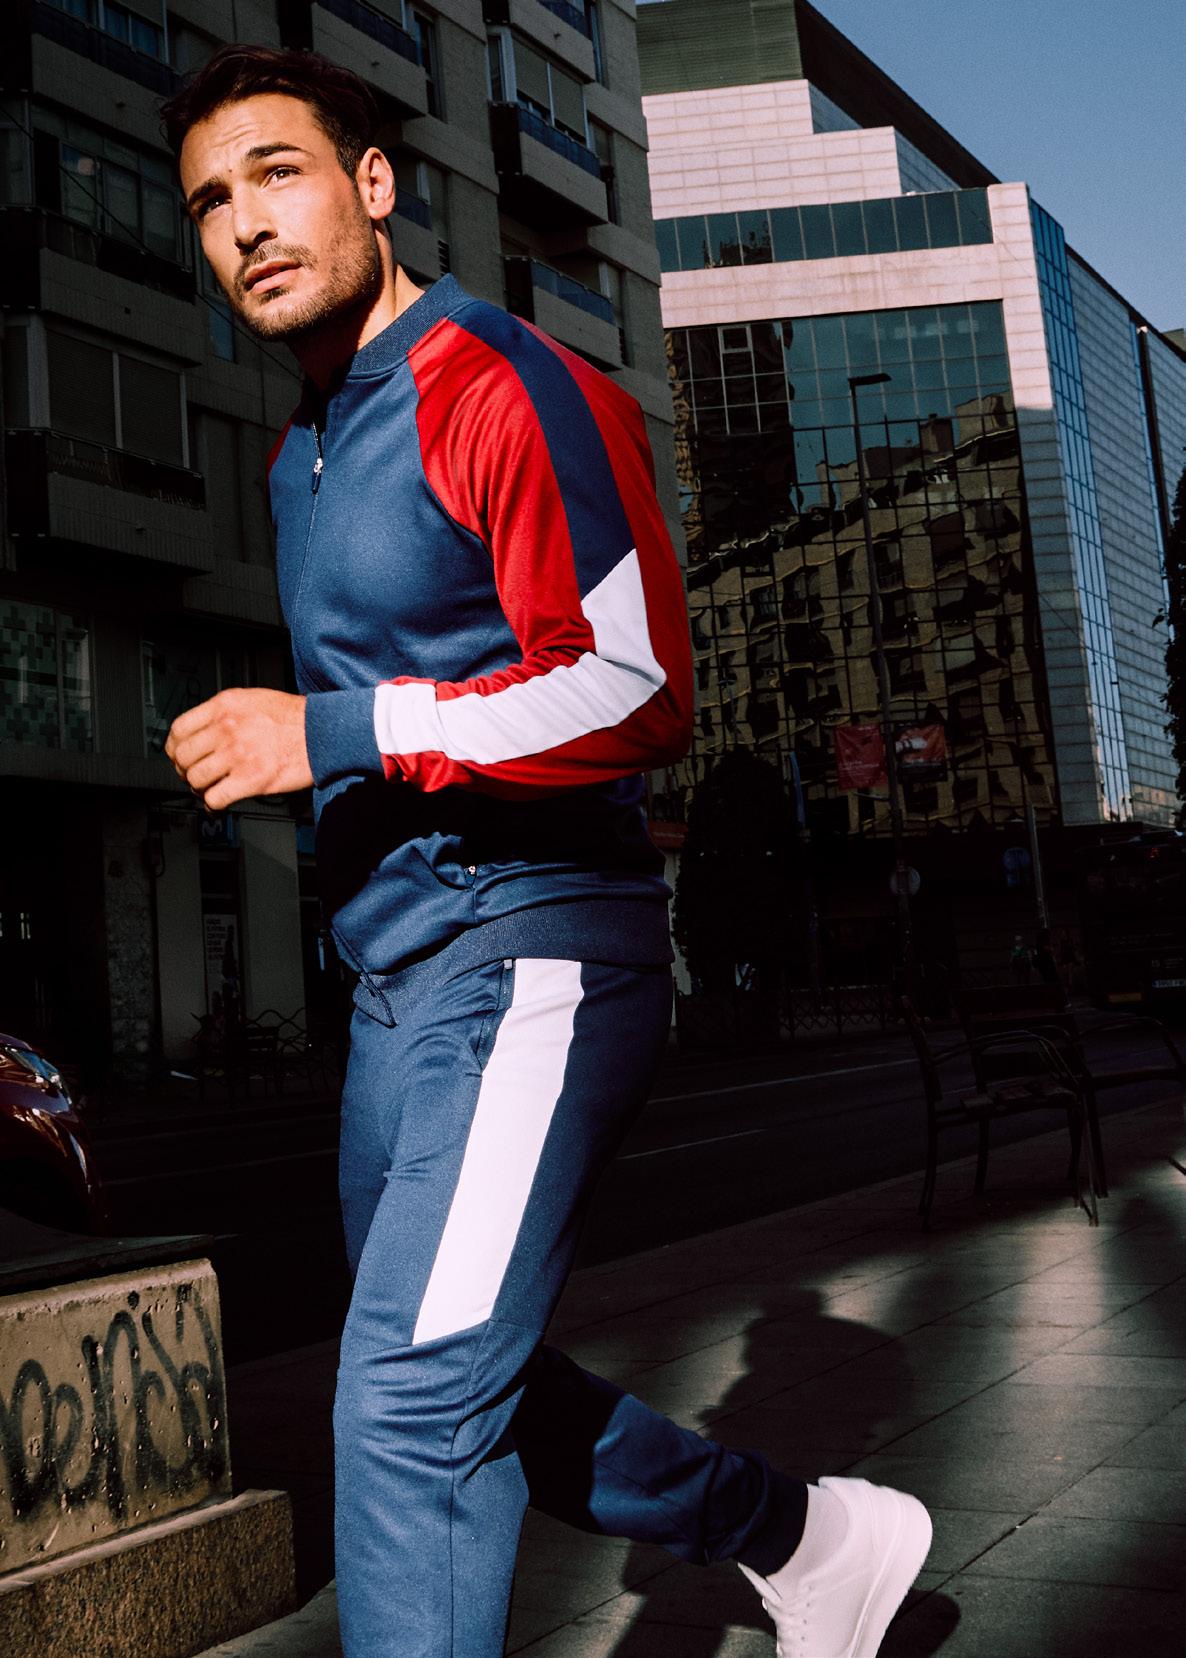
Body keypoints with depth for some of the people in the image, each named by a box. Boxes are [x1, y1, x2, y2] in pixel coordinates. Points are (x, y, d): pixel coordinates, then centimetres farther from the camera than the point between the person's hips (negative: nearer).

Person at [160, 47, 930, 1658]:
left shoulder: (508, 390, -10)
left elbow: (637, 695, -19)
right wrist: (265, 748, 16)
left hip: (533, 951, -10)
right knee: (462, 1390, 17)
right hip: (395, 979, 10)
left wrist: (337, 734, -19)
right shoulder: (299, 455, 18)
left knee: (409, 1404, -16)